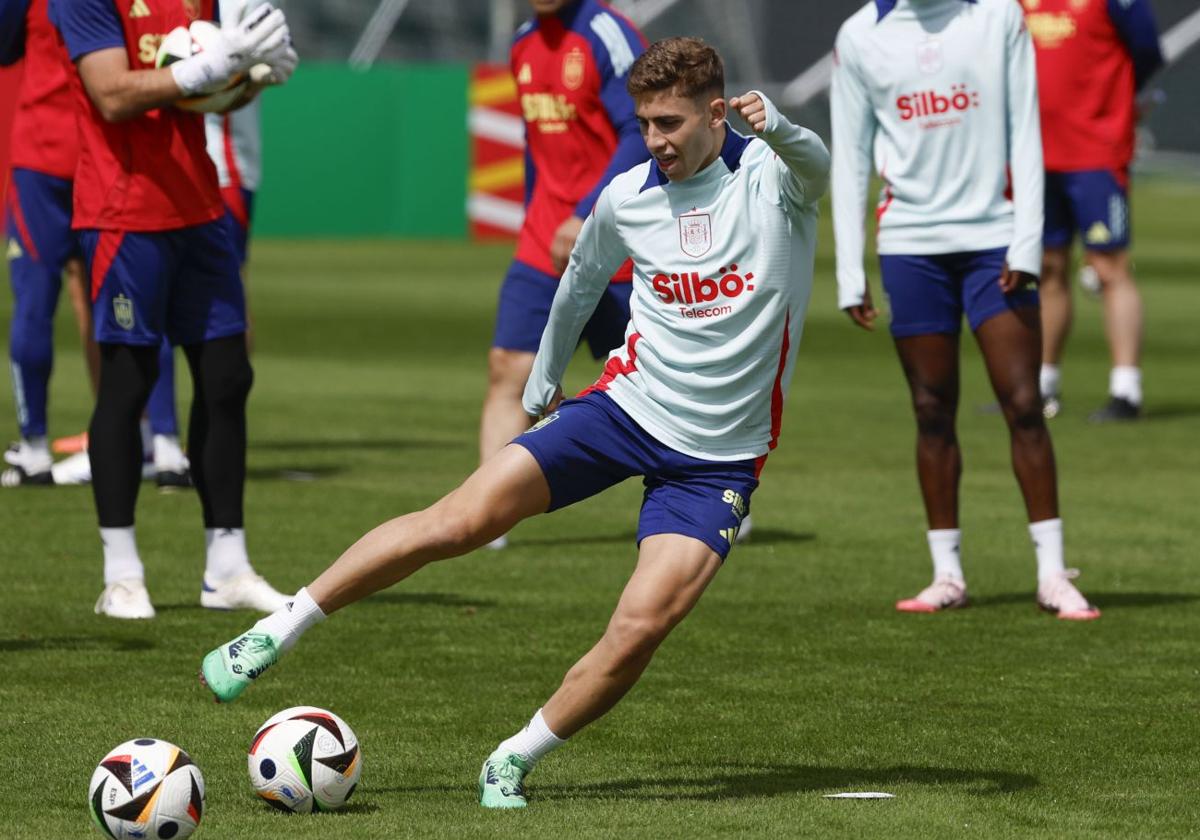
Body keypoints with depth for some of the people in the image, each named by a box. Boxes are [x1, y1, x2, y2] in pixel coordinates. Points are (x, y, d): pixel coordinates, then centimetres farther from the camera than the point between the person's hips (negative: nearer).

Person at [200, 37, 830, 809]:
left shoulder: (770, 177, -10)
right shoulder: (627, 199, 1)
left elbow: (816, 168, -35)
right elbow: (580, 284, 21)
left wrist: (777, 128, -58)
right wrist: (543, 383, 32)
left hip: (720, 456, -2)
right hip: (627, 403, 3)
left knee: (642, 627, -18)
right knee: (461, 519, -13)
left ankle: (516, 761, 2)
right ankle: (280, 630, -1)